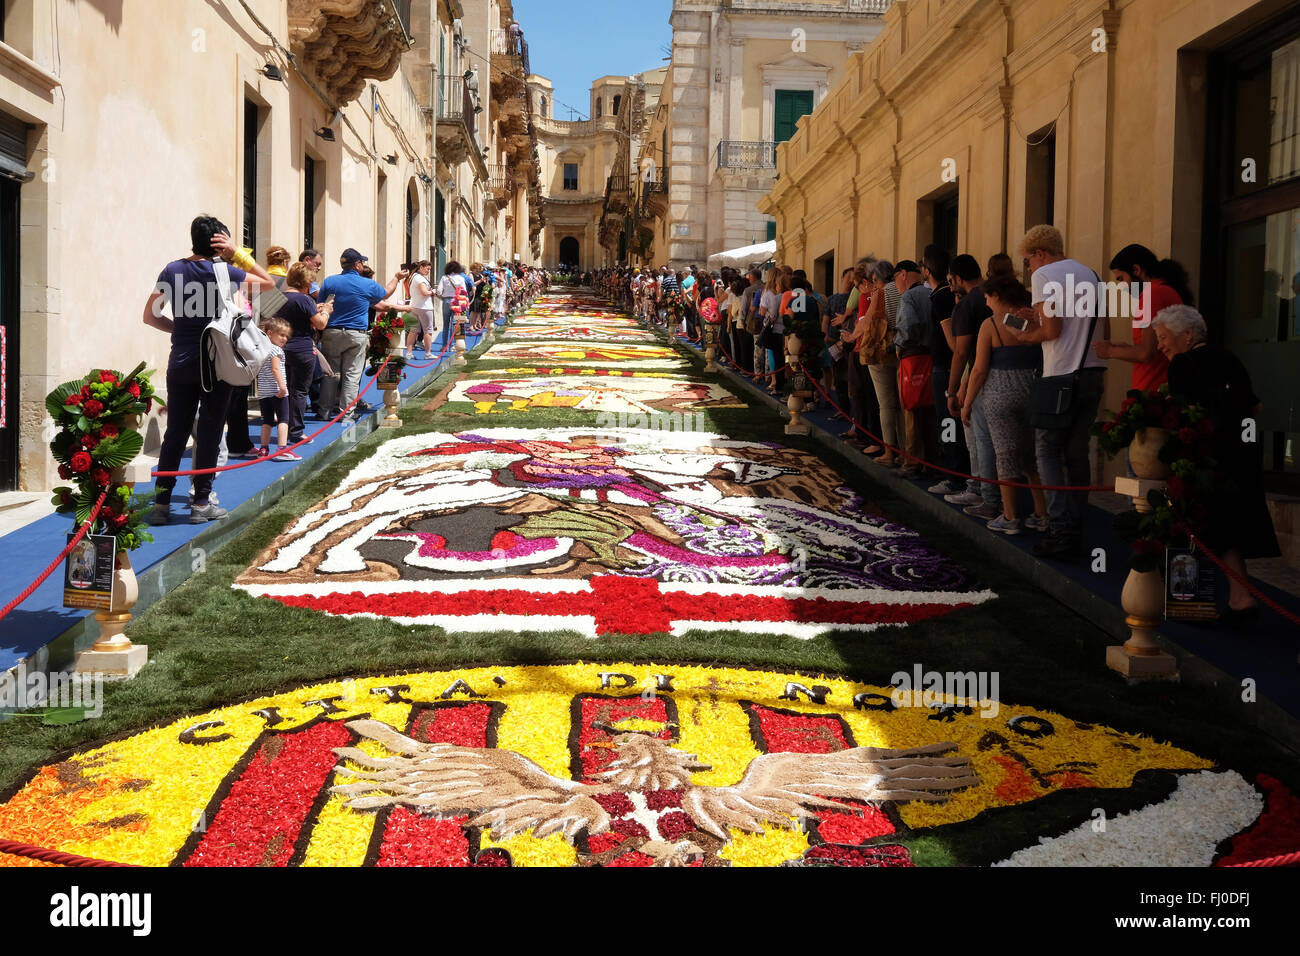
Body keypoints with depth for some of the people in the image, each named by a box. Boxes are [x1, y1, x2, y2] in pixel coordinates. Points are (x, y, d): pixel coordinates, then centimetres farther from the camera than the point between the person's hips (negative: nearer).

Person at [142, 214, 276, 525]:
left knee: (175, 433, 9)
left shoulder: (172, 270, 3)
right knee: (209, 432, 5)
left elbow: (150, 316, 6)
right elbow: (268, 283, 5)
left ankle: (161, 503, 10)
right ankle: (201, 504, 10)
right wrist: (238, 254, 1)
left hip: (180, 363, 3)